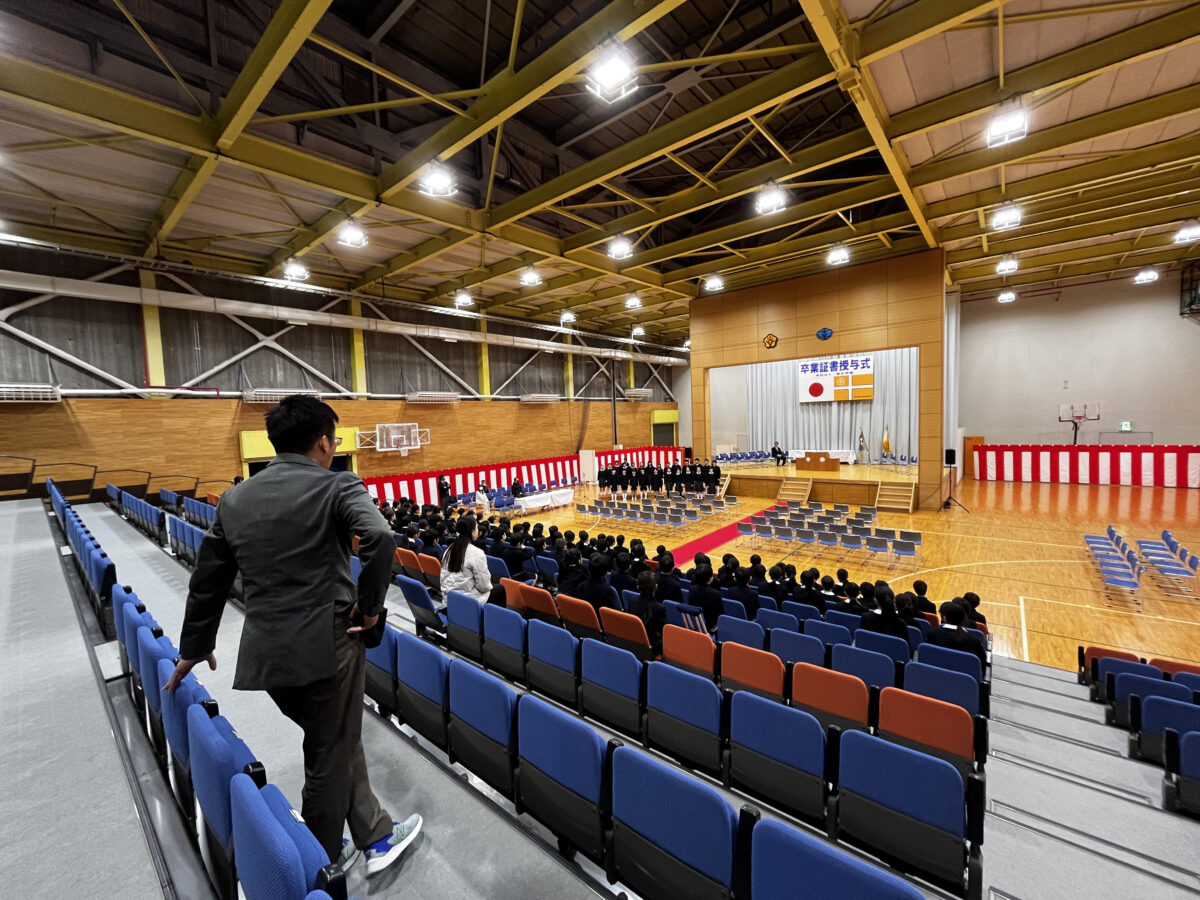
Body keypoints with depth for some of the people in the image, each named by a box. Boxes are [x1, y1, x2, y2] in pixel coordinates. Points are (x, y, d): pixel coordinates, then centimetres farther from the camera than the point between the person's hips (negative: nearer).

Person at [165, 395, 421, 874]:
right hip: (326, 643, -6)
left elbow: (207, 581, 16)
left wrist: (194, 648, 27)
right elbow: (379, 537, -30)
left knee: (339, 741, 23)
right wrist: (370, 605, -15)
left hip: (266, 650, 6)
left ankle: (376, 835, 38)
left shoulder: (235, 499, 9)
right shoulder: (337, 486, -11)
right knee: (329, 758, 16)